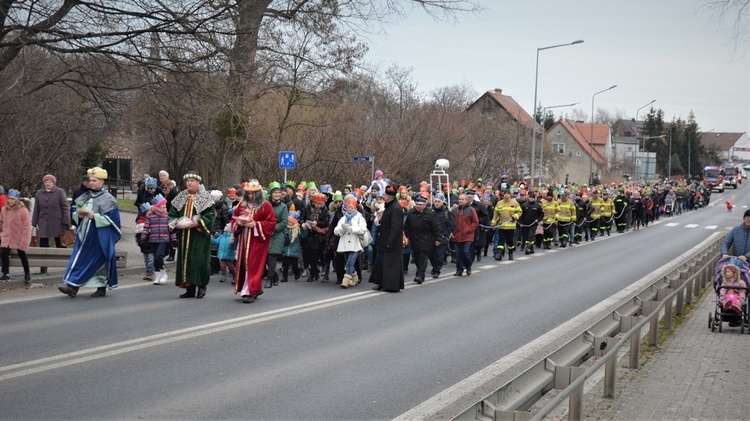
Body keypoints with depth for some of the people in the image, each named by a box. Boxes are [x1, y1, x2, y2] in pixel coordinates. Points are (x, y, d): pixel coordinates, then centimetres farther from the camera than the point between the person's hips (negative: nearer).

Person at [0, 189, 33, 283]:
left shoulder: (23, 211, -19)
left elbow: (26, 227, -18)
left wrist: (24, 241, -20)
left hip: (19, 238, -3)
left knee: (22, 255, 7)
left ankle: (27, 273, 25)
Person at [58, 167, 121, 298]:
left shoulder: (108, 199, -6)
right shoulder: (84, 197, 12)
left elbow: (112, 218, -13)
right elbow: (75, 214, 18)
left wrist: (94, 216, -19)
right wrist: (79, 214, -6)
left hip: (99, 237, -6)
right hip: (84, 235, 6)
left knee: (98, 261, -4)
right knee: (79, 259, 2)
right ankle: (73, 287, 2)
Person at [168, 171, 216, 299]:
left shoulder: (205, 197, -4)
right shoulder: (180, 197, 11)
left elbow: (210, 216, -11)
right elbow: (172, 214, 12)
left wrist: (194, 223, -20)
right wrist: (177, 223, -8)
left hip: (199, 235, -5)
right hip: (183, 235, 5)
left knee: (200, 260, -8)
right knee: (185, 260, 5)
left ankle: (202, 286, 6)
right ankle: (190, 288, 12)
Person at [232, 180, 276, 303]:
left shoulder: (266, 206, -5)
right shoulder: (242, 204, 9)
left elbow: (271, 224, -8)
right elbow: (233, 219, 16)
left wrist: (255, 225, -17)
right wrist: (239, 223, -6)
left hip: (258, 240, -5)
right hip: (243, 239, 5)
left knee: (253, 265, -8)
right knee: (243, 264, 8)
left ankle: (251, 292, -5)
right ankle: (257, 288, 23)